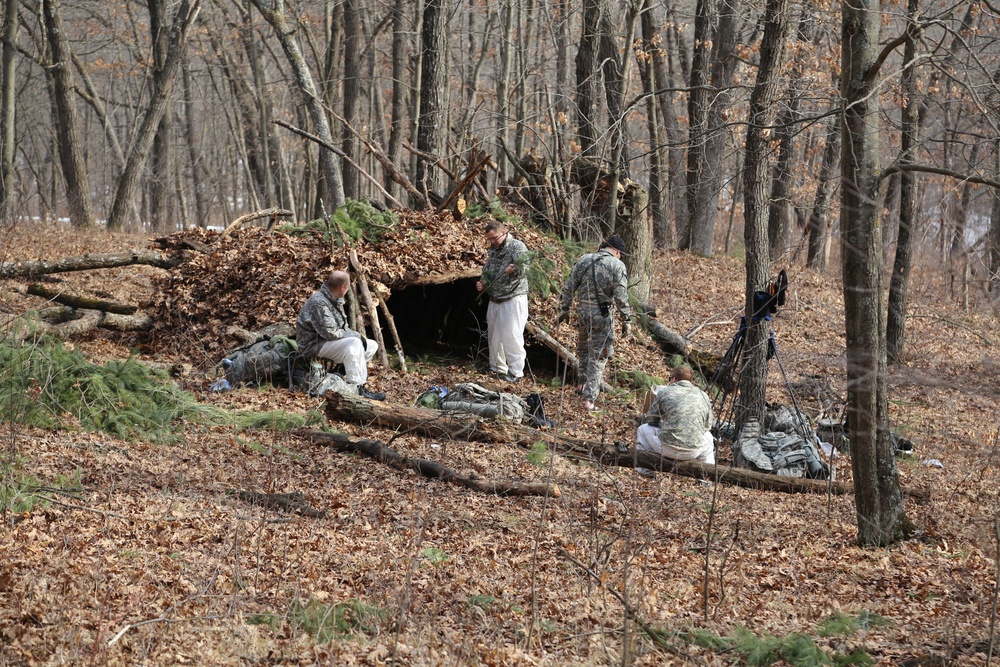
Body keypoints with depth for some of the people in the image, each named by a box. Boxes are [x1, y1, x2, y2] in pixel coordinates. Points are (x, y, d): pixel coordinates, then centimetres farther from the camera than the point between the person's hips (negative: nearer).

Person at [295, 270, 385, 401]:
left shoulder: (335, 300, 9)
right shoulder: (319, 303, -24)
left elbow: (343, 327, 17)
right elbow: (330, 333, -28)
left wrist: (357, 336, -3)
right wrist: (356, 335, -18)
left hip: (329, 342, 10)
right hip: (313, 345, -10)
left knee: (372, 346, 6)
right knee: (354, 343, -32)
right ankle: (357, 389, -30)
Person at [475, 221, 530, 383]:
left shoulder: (518, 247, -9)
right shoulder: (492, 250, 13)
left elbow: (524, 269, -22)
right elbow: (487, 272, 21)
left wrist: (514, 270, -44)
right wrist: (483, 284, 0)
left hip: (513, 299, -8)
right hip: (494, 300, 8)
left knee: (511, 336, -10)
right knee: (494, 335, 13)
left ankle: (516, 372, -5)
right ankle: (497, 368, 25)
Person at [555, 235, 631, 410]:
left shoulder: (584, 260, 7)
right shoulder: (617, 265, -7)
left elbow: (569, 287, 8)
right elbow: (621, 296, -12)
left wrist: (564, 309, 16)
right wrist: (626, 320, -7)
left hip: (582, 310, 4)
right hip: (602, 314, -4)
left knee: (583, 349, 26)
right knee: (598, 356, 1)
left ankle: (586, 382, 37)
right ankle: (589, 397, -2)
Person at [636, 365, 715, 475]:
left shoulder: (665, 392, 3)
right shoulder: (703, 396, 10)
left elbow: (651, 419, 10)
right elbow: (709, 424, 16)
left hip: (668, 449, -3)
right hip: (694, 452, 3)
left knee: (643, 430, 25)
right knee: (708, 436, 38)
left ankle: (645, 471, 29)